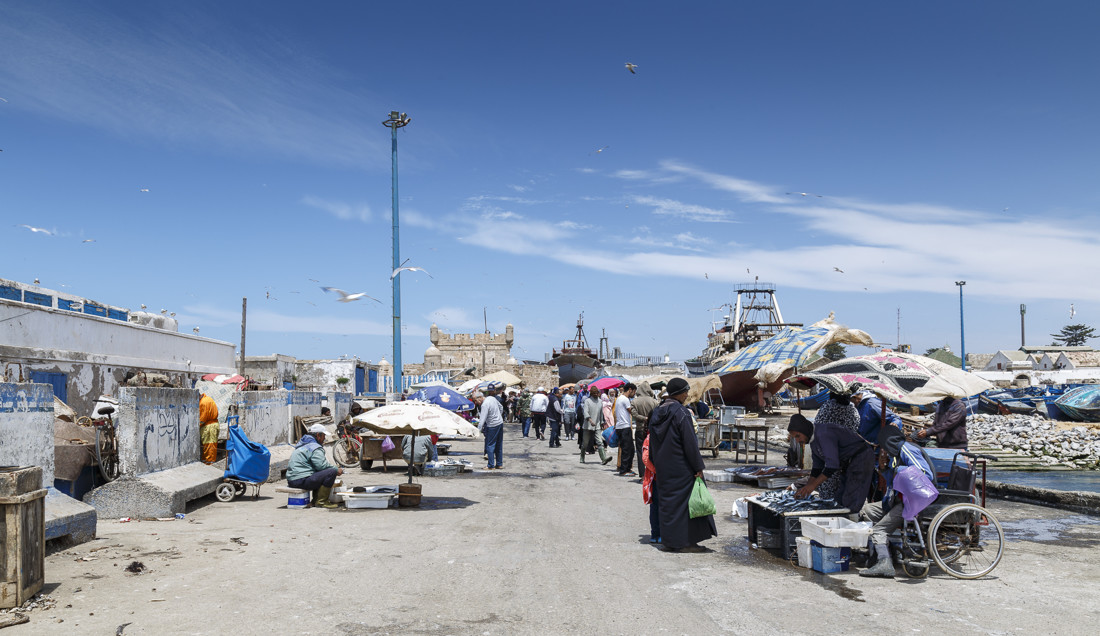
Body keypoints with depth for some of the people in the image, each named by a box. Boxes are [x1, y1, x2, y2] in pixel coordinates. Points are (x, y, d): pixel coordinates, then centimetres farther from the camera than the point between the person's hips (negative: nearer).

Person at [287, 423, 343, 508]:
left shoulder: (303, 444, 23)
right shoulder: (315, 448, -11)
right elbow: (322, 465, -19)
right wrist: (337, 470, -4)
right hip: (301, 481, -11)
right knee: (331, 472, -18)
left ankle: (315, 501, 22)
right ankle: (321, 502, -12)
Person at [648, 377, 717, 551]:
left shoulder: (657, 413, 7)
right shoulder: (681, 413, -16)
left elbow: (652, 443, 12)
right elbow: (690, 443, -17)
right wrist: (698, 467, -12)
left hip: (663, 468, 7)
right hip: (681, 467, -7)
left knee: (667, 501, 11)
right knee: (686, 499, 4)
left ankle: (670, 542, 16)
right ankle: (688, 539, 6)